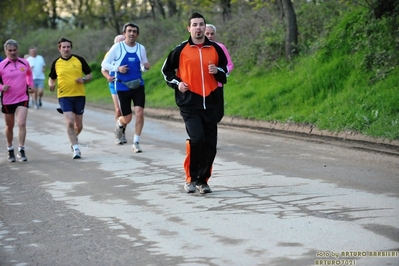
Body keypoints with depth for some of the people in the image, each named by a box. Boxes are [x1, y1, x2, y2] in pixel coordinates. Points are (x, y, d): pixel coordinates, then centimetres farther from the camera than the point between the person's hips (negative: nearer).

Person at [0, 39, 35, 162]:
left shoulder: (25, 63, 2)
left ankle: (21, 150, -13)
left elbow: (29, 74, 23)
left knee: (22, 124, -16)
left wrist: (30, 85, 10)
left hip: (22, 99, 0)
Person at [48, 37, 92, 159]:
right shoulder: (56, 63, 4)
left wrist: (83, 79, -14)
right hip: (64, 96, -1)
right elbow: (52, 78, 16)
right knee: (70, 122, -16)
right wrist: (51, 84, -6)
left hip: (79, 95, 1)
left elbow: (89, 75, 7)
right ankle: (76, 149, -11)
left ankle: (73, 139, 39)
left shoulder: (79, 60, 2)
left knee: (78, 125, 8)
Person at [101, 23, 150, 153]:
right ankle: (119, 123, 41)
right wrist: (117, 68, -17)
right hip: (122, 87, -2)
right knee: (127, 118, 3)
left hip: (138, 85, 2)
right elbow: (104, 64, -1)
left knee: (139, 113, -13)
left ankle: (136, 143, 0)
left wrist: (146, 67, -7)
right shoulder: (117, 47, -4)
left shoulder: (141, 48, 5)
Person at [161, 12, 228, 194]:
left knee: (210, 144, 4)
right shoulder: (181, 50, 1)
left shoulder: (215, 49, 8)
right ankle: (191, 179, -3)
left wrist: (217, 71, -3)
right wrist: (176, 83, -3)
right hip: (189, 102, -3)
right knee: (196, 139, -19)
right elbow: (166, 70, 12)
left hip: (209, 102, 4)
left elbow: (225, 69, 19)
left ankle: (202, 180, 20)